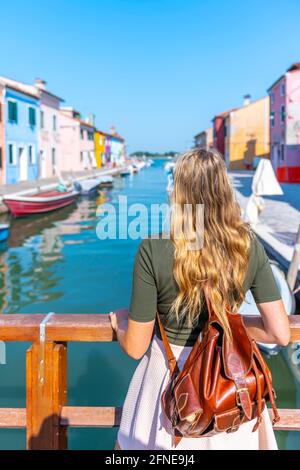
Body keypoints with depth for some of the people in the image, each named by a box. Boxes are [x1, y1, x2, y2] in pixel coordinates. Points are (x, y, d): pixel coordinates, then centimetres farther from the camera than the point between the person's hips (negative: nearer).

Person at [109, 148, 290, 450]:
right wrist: (232, 321, 6)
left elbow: (135, 348, -15)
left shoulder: (153, 251, -22)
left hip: (170, 372, -2)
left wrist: (120, 321, 7)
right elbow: (281, 334, -10)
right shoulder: (249, 245, -13)